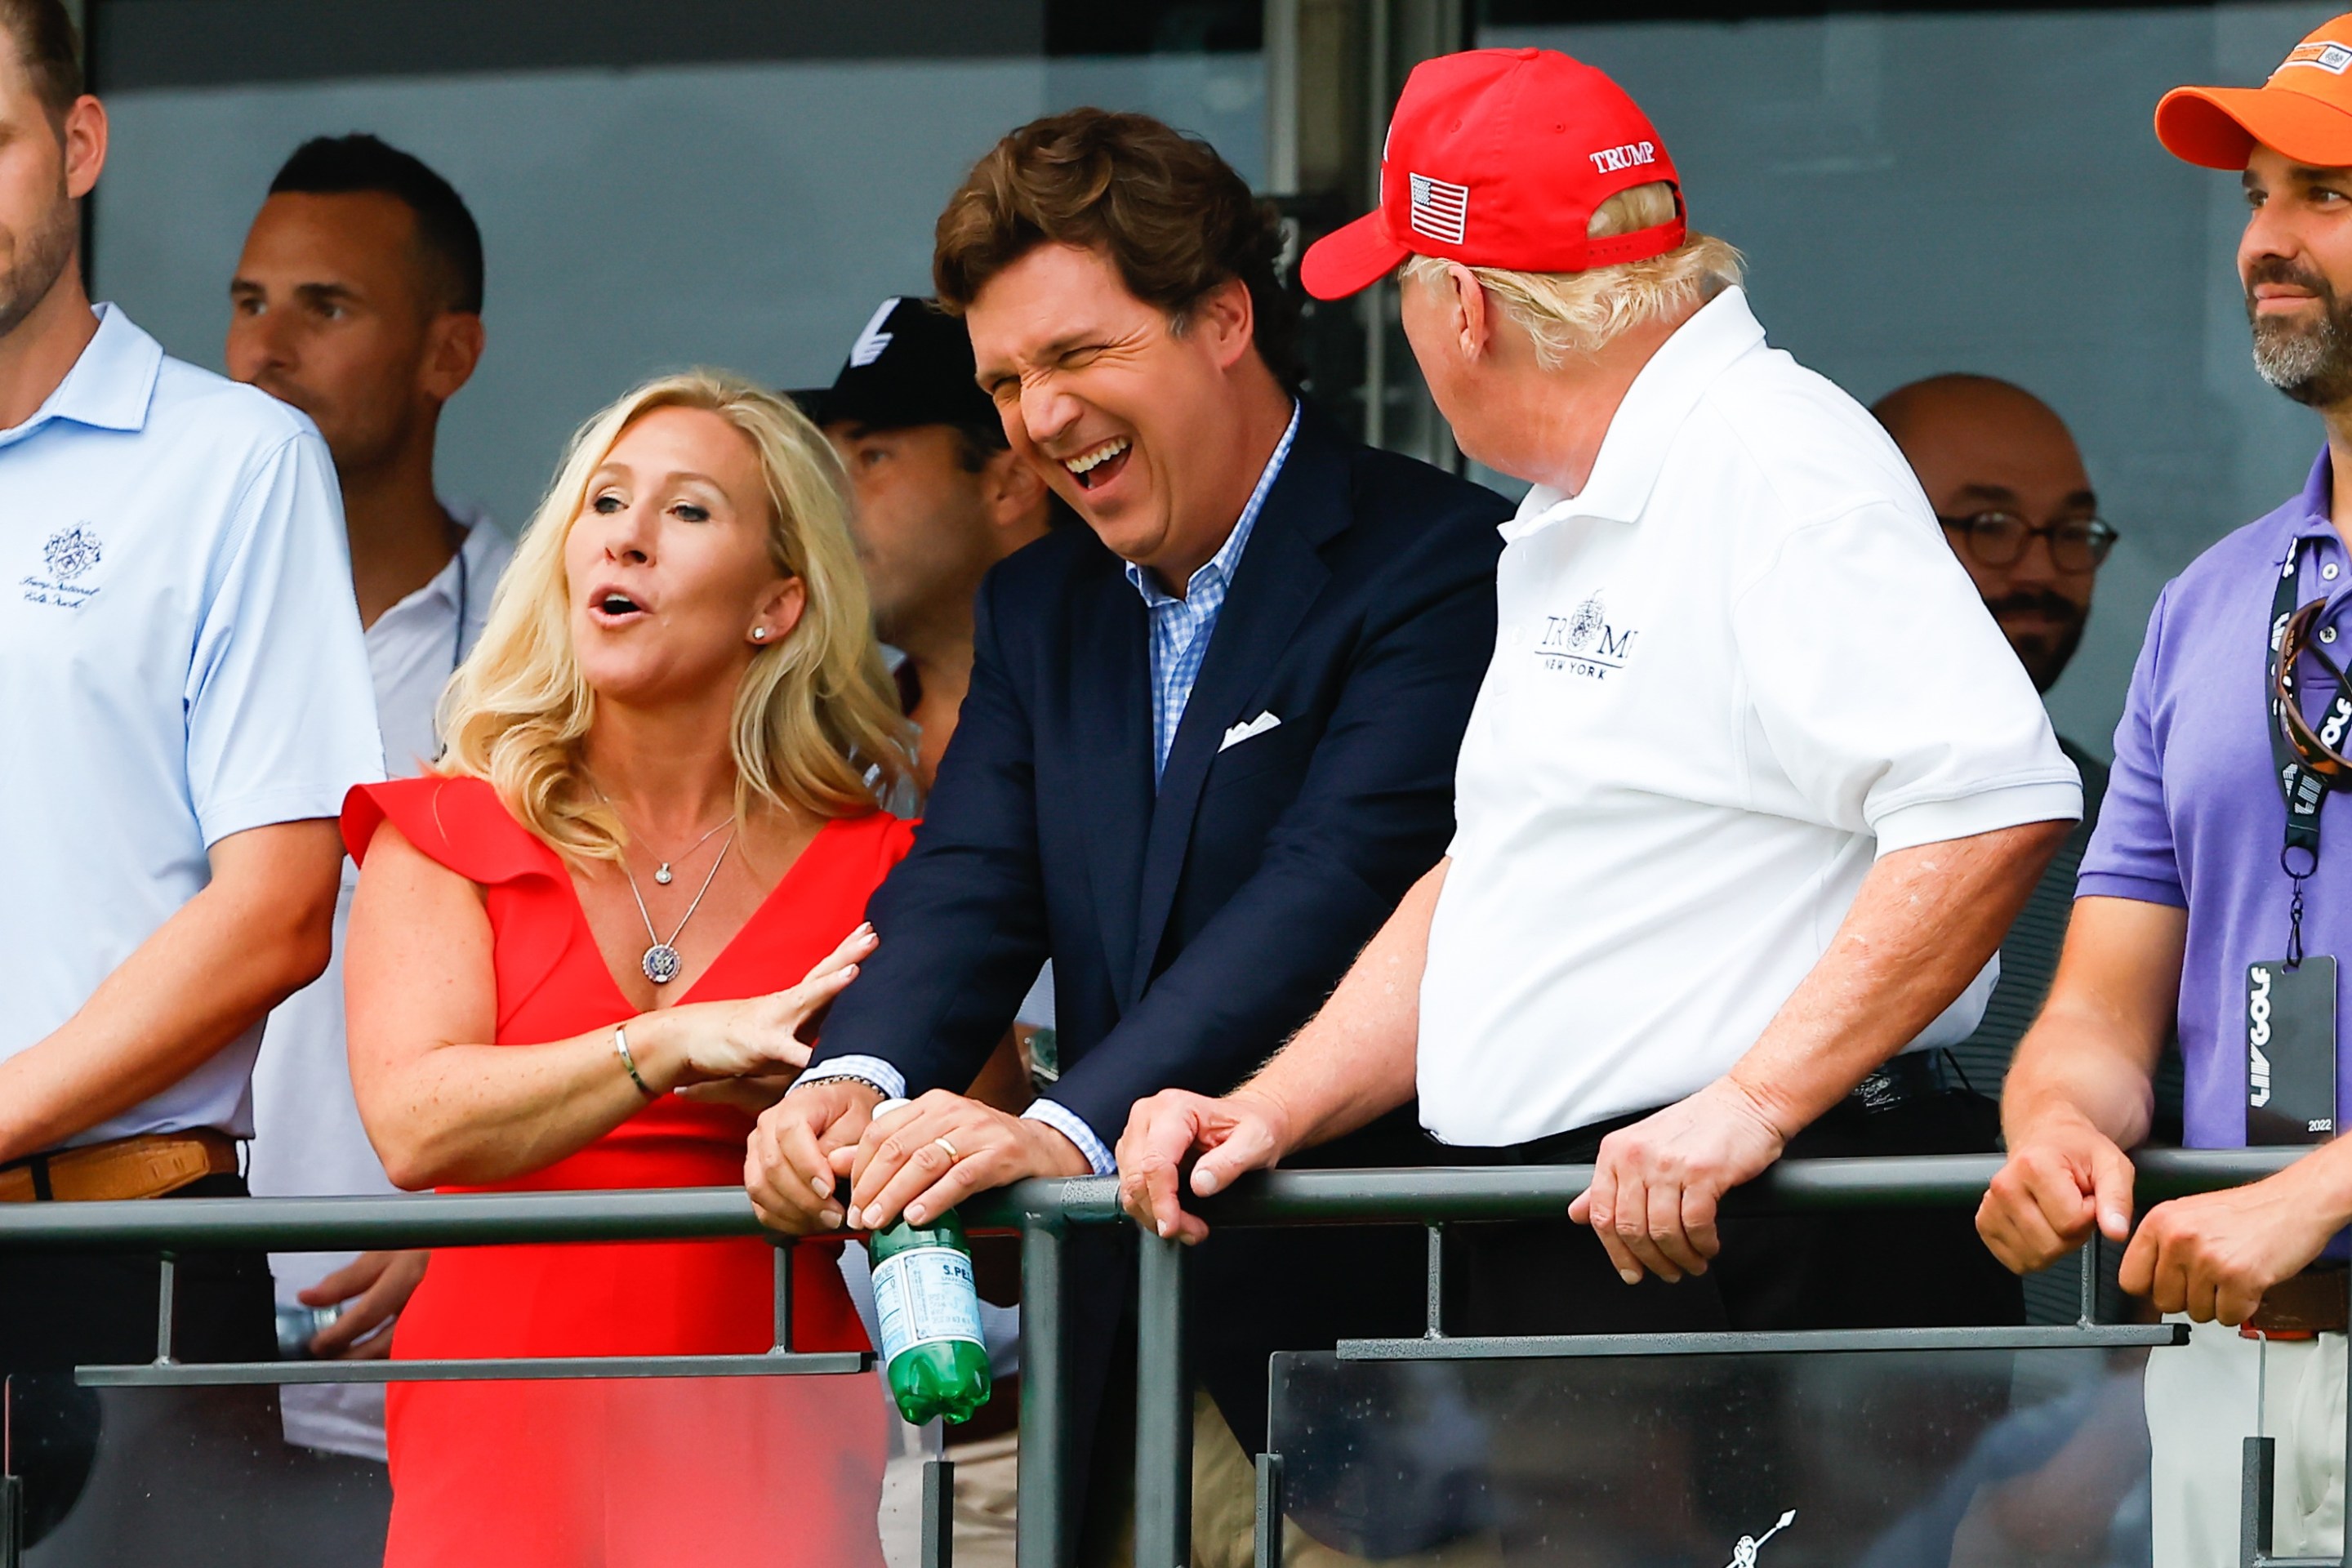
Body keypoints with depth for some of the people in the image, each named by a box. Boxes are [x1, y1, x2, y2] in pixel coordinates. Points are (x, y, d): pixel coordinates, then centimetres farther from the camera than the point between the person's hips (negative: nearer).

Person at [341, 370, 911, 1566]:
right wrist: (673, 1045, -22)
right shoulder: (442, 839, 8)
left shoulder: (874, 871, 8)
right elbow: (413, 1122, -9)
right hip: (499, 1448, 1)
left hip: (765, 1464, -1)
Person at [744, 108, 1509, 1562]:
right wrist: (857, 1080, -19)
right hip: (1119, 1365, 6)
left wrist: (1070, 1129, -31)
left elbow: (1335, 892, -20)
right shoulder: (1039, 605, 16)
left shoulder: (1437, 563, -8)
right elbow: (973, 886, 4)